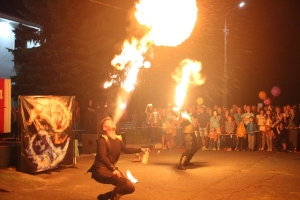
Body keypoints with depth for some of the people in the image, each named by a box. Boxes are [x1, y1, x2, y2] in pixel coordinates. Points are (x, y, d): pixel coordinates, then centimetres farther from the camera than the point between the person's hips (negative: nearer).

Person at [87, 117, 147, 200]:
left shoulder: (118, 139, 8)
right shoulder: (102, 140, -14)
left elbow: (126, 150, 20)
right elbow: (102, 156, -26)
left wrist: (140, 149, 10)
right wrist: (113, 169, -35)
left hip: (112, 169, 9)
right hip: (101, 170, -9)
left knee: (130, 187, 6)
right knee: (123, 182, -29)